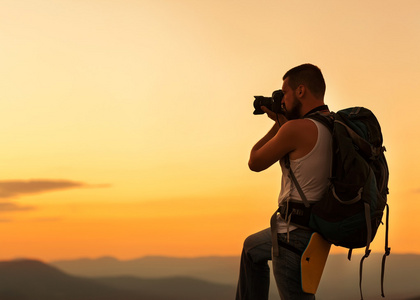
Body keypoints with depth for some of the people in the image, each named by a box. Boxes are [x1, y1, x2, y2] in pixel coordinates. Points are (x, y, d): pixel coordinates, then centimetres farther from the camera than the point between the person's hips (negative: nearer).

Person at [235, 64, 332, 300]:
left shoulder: (297, 128, -21)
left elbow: (255, 162, -7)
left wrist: (279, 124, 3)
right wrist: (283, 123, 14)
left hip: (296, 233, -10)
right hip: (319, 226, 10)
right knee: (252, 248, 31)